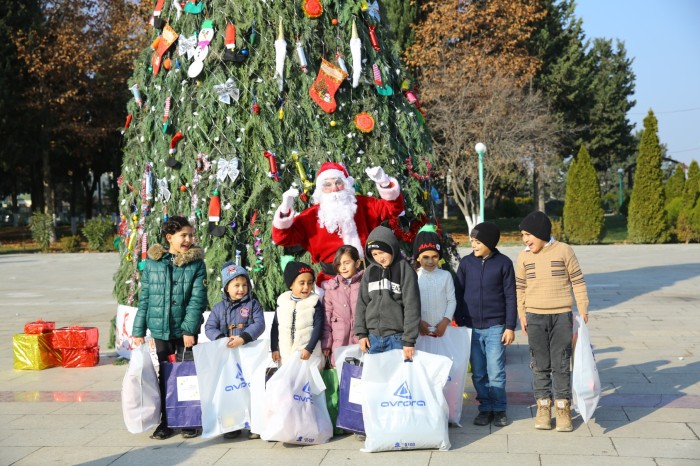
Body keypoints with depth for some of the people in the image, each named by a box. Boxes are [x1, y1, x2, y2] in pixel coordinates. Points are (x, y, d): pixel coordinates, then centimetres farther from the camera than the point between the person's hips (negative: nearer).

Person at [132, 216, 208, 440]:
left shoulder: (196, 264, -4)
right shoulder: (152, 263, 1)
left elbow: (197, 300, -9)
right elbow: (144, 298, 5)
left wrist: (189, 329, -17)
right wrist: (138, 331, 3)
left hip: (187, 331, -2)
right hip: (160, 330, 2)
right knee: (164, 376, 10)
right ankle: (166, 422, 21)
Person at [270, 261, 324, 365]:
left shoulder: (315, 302, -6)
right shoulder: (282, 301, 2)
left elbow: (318, 327, -9)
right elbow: (275, 326, 8)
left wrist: (309, 349, -16)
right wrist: (274, 348, 6)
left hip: (309, 354, -3)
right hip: (285, 354, 3)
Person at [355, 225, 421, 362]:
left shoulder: (405, 270, -5)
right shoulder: (370, 272, 8)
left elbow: (412, 306, -8)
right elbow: (362, 303, 12)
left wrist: (409, 340, -10)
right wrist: (361, 332, 5)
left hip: (396, 338, -4)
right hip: (373, 336, 4)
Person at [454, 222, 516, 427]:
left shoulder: (503, 263, -3)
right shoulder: (466, 262, 4)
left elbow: (510, 297, -2)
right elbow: (458, 293, 8)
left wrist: (510, 326, -5)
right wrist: (458, 322, 5)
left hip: (495, 327, -3)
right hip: (471, 327, 3)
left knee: (496, 372, -1)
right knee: (478, 373, 8)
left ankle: (499, 409, 13)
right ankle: (485, 408, 19)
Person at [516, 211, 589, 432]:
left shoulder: (564, 251, -4)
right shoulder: (523, 256, 3)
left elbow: (577, 281, 0)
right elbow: (520, 287, 10)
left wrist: (583, 310, 0)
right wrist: (521, 314, 7)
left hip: (562, 316, -2)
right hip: (535, 317, 2)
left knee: (561, 364, 1)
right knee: (540, 364, 7)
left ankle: (563, 407, 11)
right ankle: (543, 406, 16)